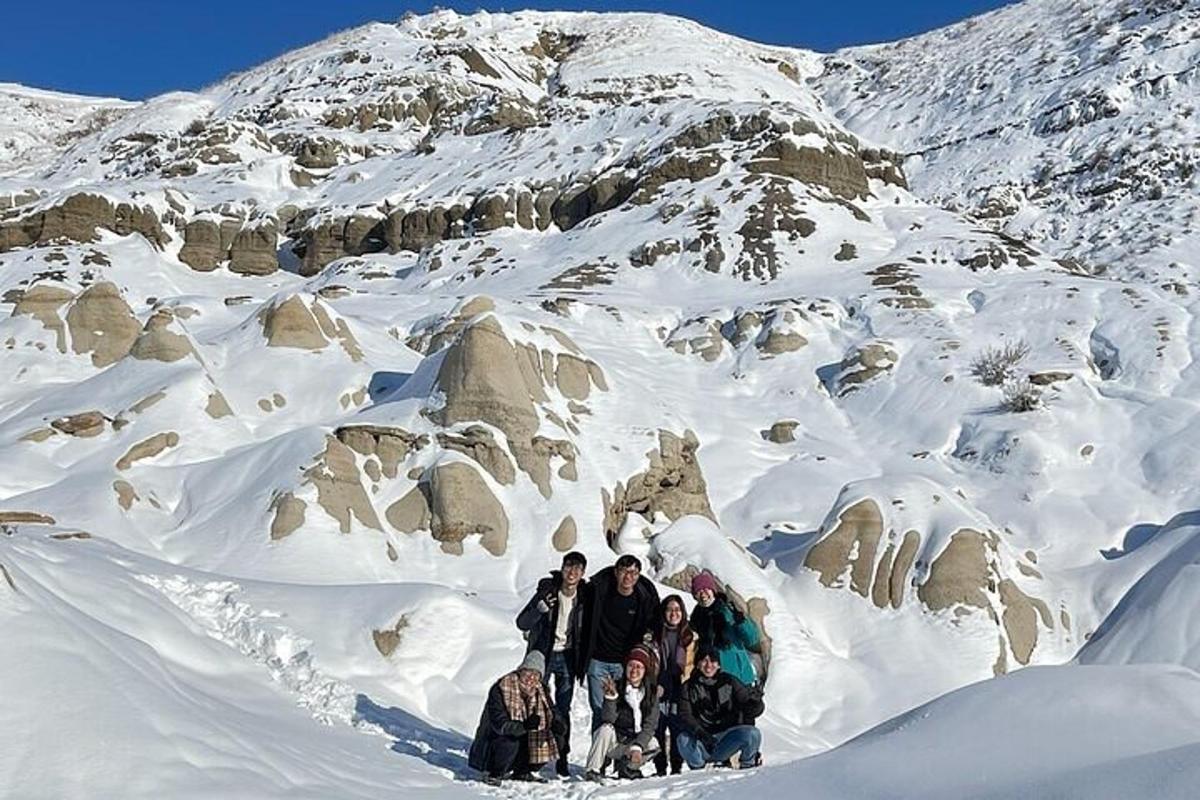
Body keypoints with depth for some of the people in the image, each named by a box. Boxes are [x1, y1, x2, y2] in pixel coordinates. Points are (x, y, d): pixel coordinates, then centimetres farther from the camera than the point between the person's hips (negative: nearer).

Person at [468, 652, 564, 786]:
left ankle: (523, 771, 12)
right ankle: (493, 774, -8)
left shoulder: (540, 690, -3)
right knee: (510, 742, -35)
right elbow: (500, 724, -29)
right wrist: (525, 726, -44)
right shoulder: (501, 688, -23)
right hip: (496, 739, -6)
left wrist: (555, 724, -24)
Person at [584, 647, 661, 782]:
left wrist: (637, 747, -26)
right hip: (611, 740, -2)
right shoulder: (616, 687, -11)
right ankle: (593, 771, -20)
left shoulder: (652, 692, -6)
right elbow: (608, 719, -21)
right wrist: (611, 697, -37)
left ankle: (626, 767, 0)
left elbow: (650, 725, -12)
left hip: (635, 740, 2)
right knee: (606, 729, -31)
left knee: (652, 745, -27)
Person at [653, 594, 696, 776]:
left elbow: (691, 664, 8)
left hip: (680, 689, 0)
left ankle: (677, 767, 6)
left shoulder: (690, 636, 9)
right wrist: (655, 685, -1)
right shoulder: (656, 635, 9)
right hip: (661, 688, 0)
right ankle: (660, 768, 0)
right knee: (658, 728, -6)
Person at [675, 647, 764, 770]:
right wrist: (699, 732, -27)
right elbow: (684, 716, -8)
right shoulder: (689, 687, 4)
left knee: (752, 734, -27)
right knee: (683, 740, -33)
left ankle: (747, 766, 3)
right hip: (700, 744, 0)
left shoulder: (728, 682, 5)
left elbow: (757, 705, 6)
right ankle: (698, 770, -2)